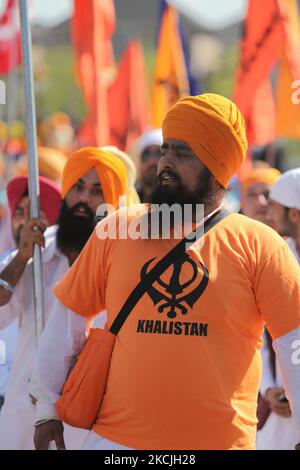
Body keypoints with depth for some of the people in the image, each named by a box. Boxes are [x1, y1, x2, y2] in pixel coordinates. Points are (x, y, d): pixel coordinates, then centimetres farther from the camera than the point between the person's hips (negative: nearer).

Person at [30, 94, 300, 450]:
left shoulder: (259, 245, 0)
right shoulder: (116, 231, 6)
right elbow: (69, 318, 12)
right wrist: (47, 408, 13)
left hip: (220, 440, -1)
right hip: (114, 439, 1)